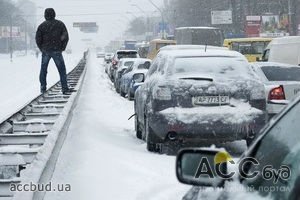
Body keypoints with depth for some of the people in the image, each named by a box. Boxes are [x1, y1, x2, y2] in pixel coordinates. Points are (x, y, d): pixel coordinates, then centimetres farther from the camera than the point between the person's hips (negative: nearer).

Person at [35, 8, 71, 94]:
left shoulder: (42, 26, 0)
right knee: (62, 70, 3)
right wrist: (62, 48, 7)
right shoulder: (60, 24, 1)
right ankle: (64, 88, -3)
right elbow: (66, 37, -1)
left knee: (43, 70, 14)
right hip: (57, 51, -1)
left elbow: (38, 39, -2)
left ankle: (43, 88, 13)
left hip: (45, 51, 1)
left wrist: (42, 49, 10)